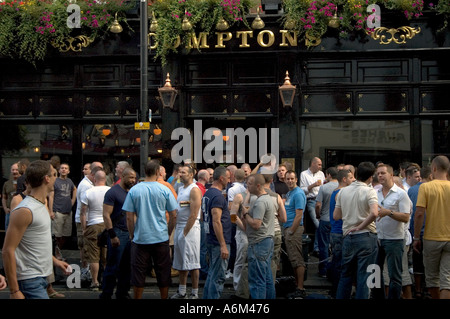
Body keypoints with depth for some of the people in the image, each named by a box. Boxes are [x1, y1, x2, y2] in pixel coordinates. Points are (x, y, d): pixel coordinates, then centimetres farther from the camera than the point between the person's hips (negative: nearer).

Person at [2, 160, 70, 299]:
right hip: (30, 281, -9)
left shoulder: (41, 205, 13)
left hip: (41, 277, 9)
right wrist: (14, 291, -22)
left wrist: (55, 261, 21)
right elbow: (8, 251, -20)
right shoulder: (24, 211, -18)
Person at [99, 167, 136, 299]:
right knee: (112, 266, -2)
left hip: (130, 234, 7)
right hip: (118, 233, -7)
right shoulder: (113, 192, -7)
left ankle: (122, 293, 20)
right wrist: (112, 235, -17)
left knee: (126, 266, 10)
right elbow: (106, 215, -12)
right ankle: (106, 294, 8)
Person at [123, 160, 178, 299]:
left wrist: (132, 235, 8)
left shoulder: (134, 190, -4)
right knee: (163, 272, 11)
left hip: (140, 239, 0)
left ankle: (137, 297, 14)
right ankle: (164, 297, 19)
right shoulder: (164, 190, -5)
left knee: (138, 273, 9)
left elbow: (129, 217, -3)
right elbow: (173, 215, -2)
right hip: (161, 238, 0)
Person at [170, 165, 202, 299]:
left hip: (190, 228, -9)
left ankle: (194, 293, 2)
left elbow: (193, 215, -17)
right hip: (179, 228, 9)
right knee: (180, 262, 13)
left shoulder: (194, 190, -11)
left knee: (192, 263, -4)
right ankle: (181, 292, 21)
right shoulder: (180, 189, 16)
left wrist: (185, 232, -16)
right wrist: (177, 229, 11)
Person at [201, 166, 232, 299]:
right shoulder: (218, 196, -18)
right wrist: (223, 245, -23)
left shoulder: (207, 193, 13)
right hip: (219, 242, -10)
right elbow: (216, 222, -23)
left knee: (212, 274, 18)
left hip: (210, 240, 10)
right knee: (218, 277, -5)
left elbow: (204, 217, 23)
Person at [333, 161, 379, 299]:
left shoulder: (343, 191, 6)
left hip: (348, 236, 5)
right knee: (364, 276, 1)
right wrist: (360, 226, -14)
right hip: (366, 236, -5)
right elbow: (374, 213, -25)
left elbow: (336, 216, 10)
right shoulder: (369, 191, -9)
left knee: (346, 275, 16)